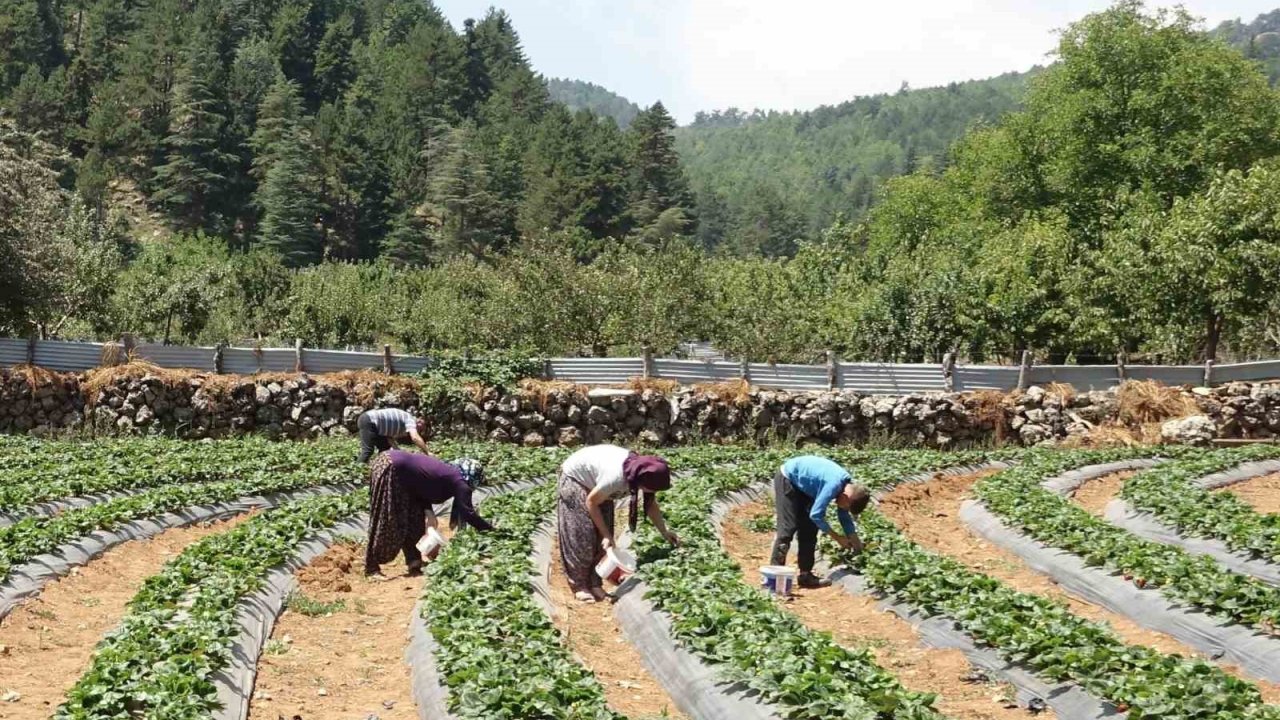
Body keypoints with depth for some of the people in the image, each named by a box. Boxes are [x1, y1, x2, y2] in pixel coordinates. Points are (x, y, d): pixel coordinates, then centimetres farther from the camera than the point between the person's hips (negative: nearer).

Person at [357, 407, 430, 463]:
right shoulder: (410, 421, -12)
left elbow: (389, 438, 13)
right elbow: (415, 438, -28)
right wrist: (428, 452, -26)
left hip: (371, 420, 10)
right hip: (368, 421, -10)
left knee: (385, 447, 15)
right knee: (368, 450, -17)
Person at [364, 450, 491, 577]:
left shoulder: (449, 473, 16)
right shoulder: (459, 482, -9)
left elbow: (421, 486, 16)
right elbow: (468, 512, -12)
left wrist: (428, 511, 4)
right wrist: (490, 529, -5)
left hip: (394, 468, 10)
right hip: (388, 469, -10)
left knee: (414, 519, 14)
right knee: (385, 523, -2)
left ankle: (414, 564, 20)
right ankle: (371, 568, 7)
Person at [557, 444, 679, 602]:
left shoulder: (644, 472, -19)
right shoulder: (616, 477, -40)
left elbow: (651, 505, -3)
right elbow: (591, 502, -25)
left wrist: (665, 532, -10)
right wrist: (606, 535, -22)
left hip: (595, 482, 7)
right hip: (574, 478, -7)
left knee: (601, 538, 0)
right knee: (581, 536, -8)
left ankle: (595, 583, 8)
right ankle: (579, 586, 2)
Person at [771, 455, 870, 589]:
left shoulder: (848, 486, -5)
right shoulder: (834, 485, -32)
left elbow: (844, 516, 9)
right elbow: (816, 515, -28)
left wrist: (855, 542, 8)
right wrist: (837, 537, -18)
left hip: (801, 485, 9)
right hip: (786, 480, -9)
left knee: (809, 529, 5)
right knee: (788, 527, -15)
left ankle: (805, 574, 9)